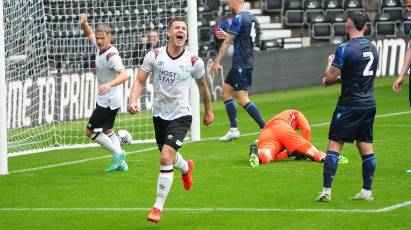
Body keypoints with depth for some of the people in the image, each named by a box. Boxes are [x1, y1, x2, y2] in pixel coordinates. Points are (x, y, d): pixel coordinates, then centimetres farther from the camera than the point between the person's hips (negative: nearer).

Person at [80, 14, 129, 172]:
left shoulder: (112, 55, -26)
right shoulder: (100, 47, -1)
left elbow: (124, 75, -38)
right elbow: (89, 34, 16)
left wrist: (109, 84, -55)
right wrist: (84, 23, -5)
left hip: (108, 100, -10)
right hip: (105, 99, 10)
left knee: (90, 132, -3)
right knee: (107, 130, 21)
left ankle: (118, 153, 0)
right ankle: (120, 163, 24)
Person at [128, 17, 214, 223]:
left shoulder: (194, 61, -8)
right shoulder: (154, 56, -7)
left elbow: (202, 86, 9)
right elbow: (140, 81, -4)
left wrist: (208, 111, 20)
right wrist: (133, 101, -23)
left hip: (180, 115, -3)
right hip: (159, 113, 3)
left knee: (166, 158, -19)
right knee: (168, 156, 21)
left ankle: (158, 207, -9)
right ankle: (186, 168, 60)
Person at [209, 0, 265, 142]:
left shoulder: (238, 19, -15)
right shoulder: (250, 17, 12)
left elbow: (227, 42, -16)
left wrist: (216, 62, -14)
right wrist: (227, 35, 37)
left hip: (241, 64, -10)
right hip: (246, 62, 10)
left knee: (242, 99, -11)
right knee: (226, 91, 15)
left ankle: (265, 129, -13)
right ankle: (233, 130, 15)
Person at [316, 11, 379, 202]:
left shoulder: (345, 49, -15)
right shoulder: (372, 48, 8)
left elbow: (329, 77, -12)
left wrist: (330, 62, 7)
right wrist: (339, 78, 20)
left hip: (350, 105, -7)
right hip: (369, 104, 7)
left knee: (334, 145, -4)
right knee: (366, 147, 10)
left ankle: (326, 191, -8)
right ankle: (367, 191, 11)